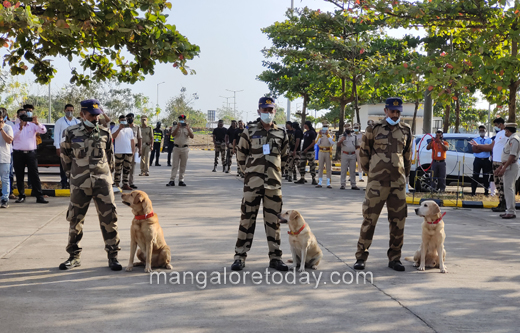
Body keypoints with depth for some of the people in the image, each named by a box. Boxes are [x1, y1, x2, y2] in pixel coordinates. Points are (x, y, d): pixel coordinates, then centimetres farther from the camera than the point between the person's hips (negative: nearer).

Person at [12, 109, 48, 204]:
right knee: (19, 176, 5)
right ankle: (21, 196, 15)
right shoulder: (15, 126, 7)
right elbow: (13, 136, -11)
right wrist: (20, 128, -26)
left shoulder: (32, 125, 8)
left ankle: (39, 197, -5)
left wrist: (37, 123, -20)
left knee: (34, 175, -3)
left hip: (31, 153, -1)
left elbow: (43, 131, -4)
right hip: (18, 153, 1)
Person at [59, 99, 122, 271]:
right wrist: (72, 173, 13)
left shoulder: (105, 133, 3)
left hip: (102, 182, 0)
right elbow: (64, 155, 12)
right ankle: (74, 256, 20)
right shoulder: (71, 133, -1)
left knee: (109, 218, -3)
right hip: (80, 184, 0)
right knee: (75, 219, 6)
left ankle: (112, 256, 5)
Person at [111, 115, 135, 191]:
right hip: (119, 152, -5)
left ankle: (126, 184, 7)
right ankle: (116, 184, 1)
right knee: (118, 169, -3)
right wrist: (119, 128, -18)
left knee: (127, 169, 4)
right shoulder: (116, 129, 2)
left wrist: (133, 150, 8)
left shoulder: (129, 129, 17)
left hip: (129, 152, 5)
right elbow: (113, 136, -15)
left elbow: (132, 140, 18)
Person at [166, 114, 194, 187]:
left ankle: (181, 180, 9)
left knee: (183, 165, 4)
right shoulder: (176, 127, 9)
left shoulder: (188, 128, 9)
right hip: (177, 148, -1)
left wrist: (188, 128, -14)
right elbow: (173, 135, -9)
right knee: (174, 165, -4)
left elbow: (192, 136, -6)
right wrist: (178, 127, -16)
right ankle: (172, 180, -7)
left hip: (185, 148, 1)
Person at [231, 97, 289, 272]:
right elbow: (241, 155, 9)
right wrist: (249, 172, 9)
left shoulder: (281, 134, 9)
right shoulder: (249, 132, 3)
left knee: (273, 220, 6)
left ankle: (275, 257, 13)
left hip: (274, 184, 2)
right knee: (247, 218, 0)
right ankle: (240, 256, 5)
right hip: (252, 183, -2)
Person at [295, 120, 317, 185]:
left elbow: (314, 142, -13)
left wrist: (307, 149, -16)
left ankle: (314, 179, 0)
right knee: (302, 164, 6)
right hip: (304, 151, 8)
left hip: (310, 151, -8)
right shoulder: (305, 133, 16)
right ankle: (302, 179, 11)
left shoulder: (312, 132, -8)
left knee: (312, 165, -4)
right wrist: (302, 148, 13)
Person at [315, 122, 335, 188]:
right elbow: (317, 143, -6)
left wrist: (328, 135, -18)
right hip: (321, 152, 1)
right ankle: (319, 183, 4)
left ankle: (328, 183, 1)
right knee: (320, 168, 2)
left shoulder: (330, 136, 5)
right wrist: (320, 135, -14)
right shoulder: (320, 136, 9)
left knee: (329, 168, -1)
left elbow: (333, 143, -14)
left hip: (328, 153, -1)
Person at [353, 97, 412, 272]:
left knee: (398, 221, 5)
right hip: (377, 182, -3)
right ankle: (361, 257, 4)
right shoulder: (374, 129, 0)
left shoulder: (406, 130, 10)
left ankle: (394, 258, 16)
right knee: (369, 219, -3)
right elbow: (364, 152, 9)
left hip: (398, 183, 4)